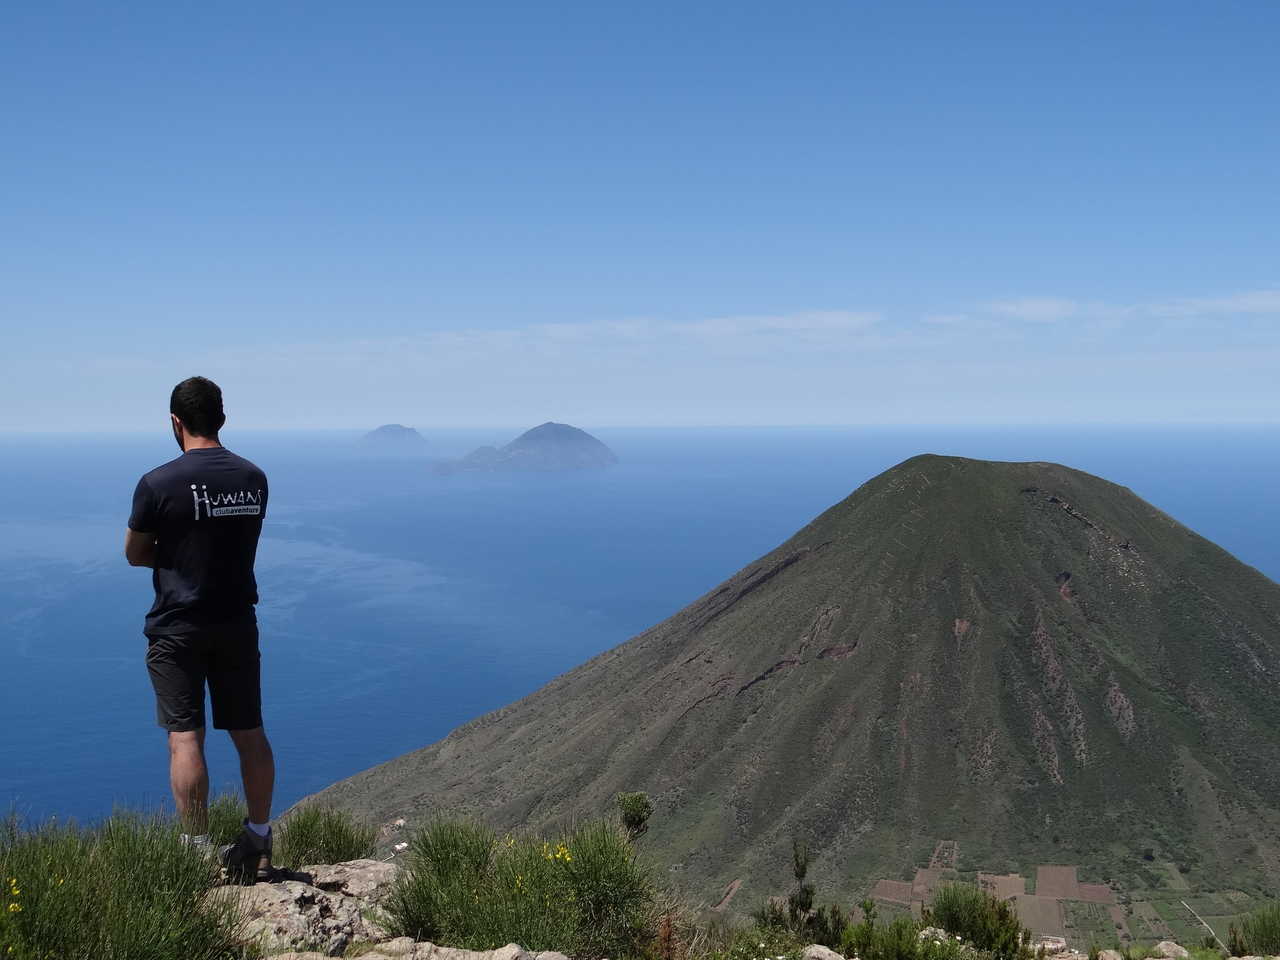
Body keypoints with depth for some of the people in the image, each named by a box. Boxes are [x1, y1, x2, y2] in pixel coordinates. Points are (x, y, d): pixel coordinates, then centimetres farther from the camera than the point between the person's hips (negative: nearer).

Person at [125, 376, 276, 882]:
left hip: (178, 627, -5)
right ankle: (258, 845, 18)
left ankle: (198, 853, 4)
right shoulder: (254, 478, 2)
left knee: (185, 737, 1)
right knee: (249, 732, 11)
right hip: (238, 623, 5)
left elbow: (135, 554, -1)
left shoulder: (158, 484, -13)